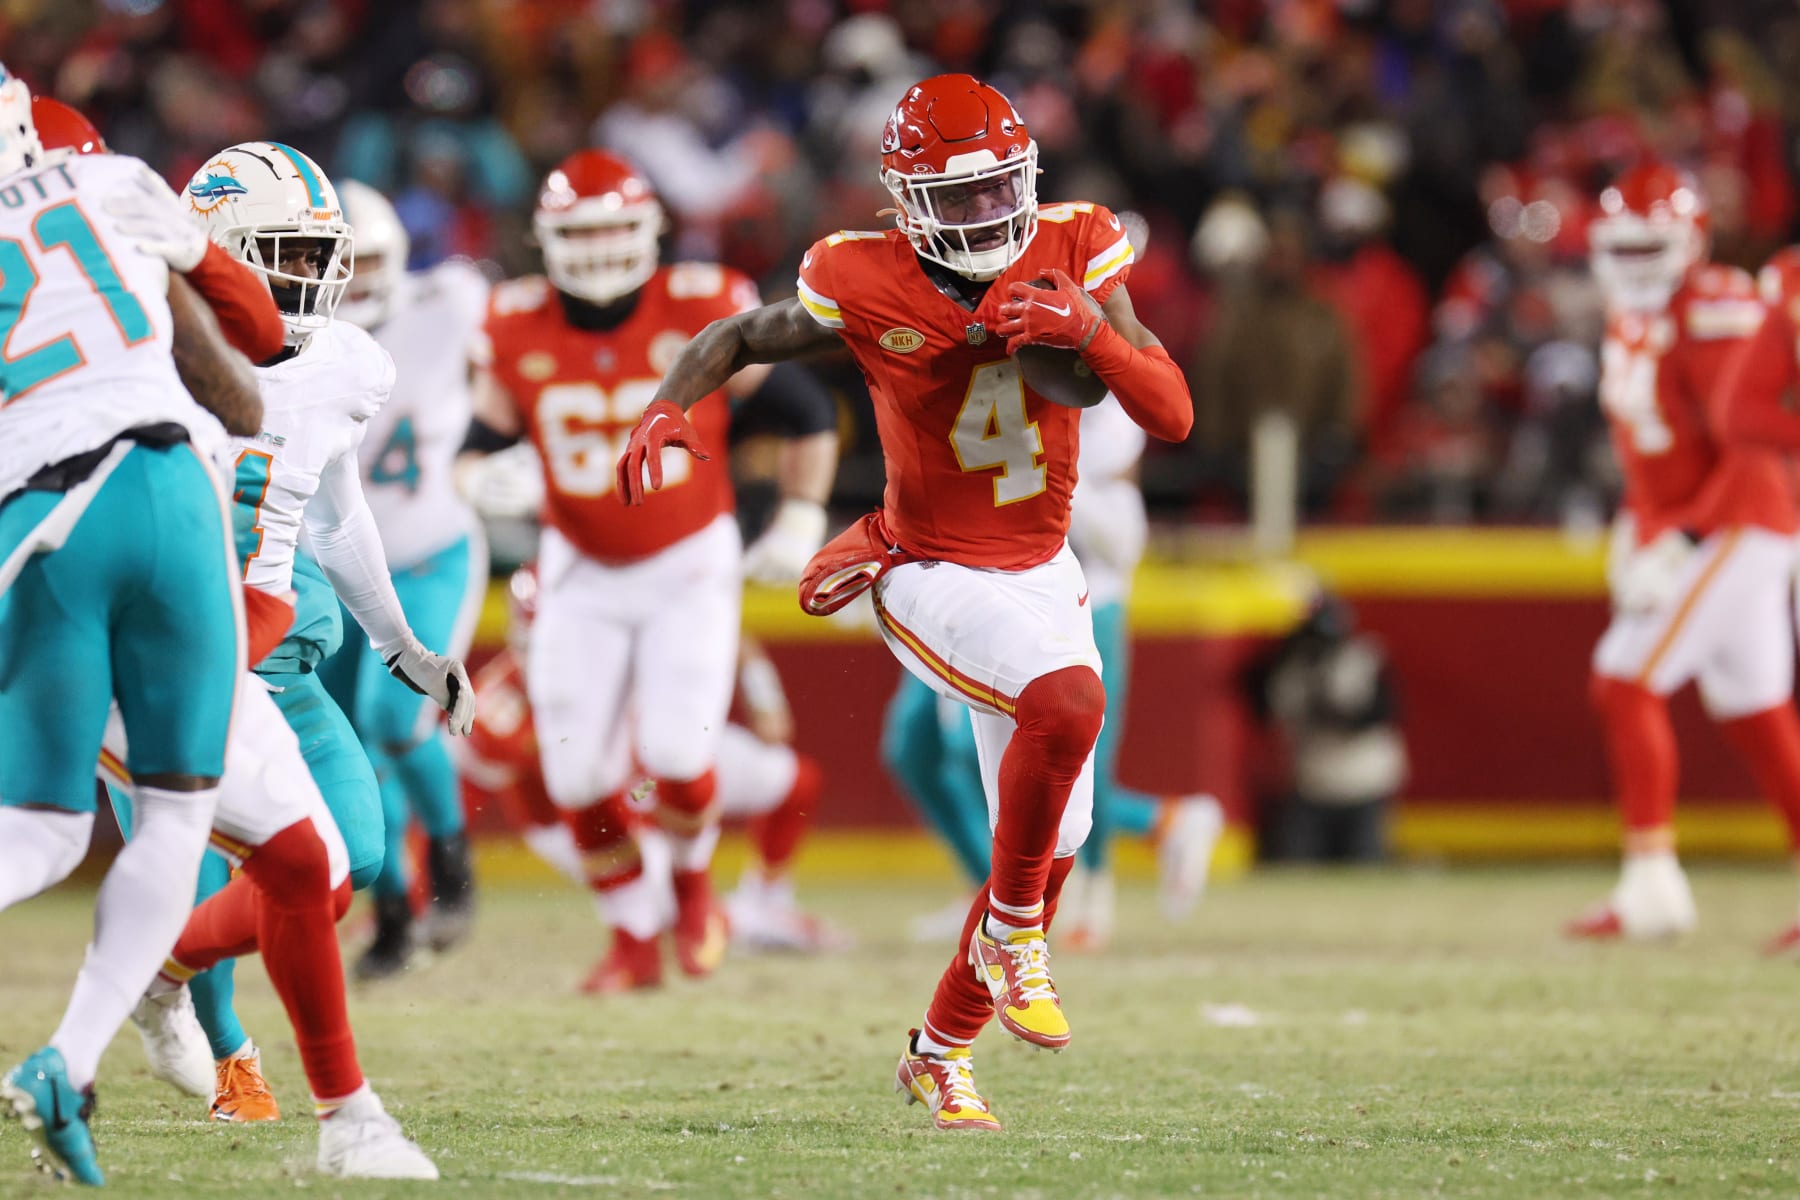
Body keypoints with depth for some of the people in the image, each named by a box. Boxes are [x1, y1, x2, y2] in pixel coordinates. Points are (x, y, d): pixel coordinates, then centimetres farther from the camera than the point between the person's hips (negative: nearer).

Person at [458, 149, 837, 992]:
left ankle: (694, 888, 19)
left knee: (675, 754, -15)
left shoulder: (704, 312, -15)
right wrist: (483, 484, -17)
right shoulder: (518, 329, -8)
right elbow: (483, 440, 5)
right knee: (578, 771, -2)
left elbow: (805, 414, -2)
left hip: (691, 565, -3)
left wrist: (799, 522, -4)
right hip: (581, 574, 3)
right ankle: (634, 934, 20)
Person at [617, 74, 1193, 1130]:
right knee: (1068, 699, -34)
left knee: (1050, 844, 9)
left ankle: (943, 1050, 29)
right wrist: (667, 414, -16)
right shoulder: (863, 288, -15)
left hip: (1042, 572, 5)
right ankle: (1014, 934, -12)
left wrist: (1089, 331, -28)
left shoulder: (1074, 255, -8)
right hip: (934, 578, -5)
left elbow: (1174, 416, -11)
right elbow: (740, 339, 4)